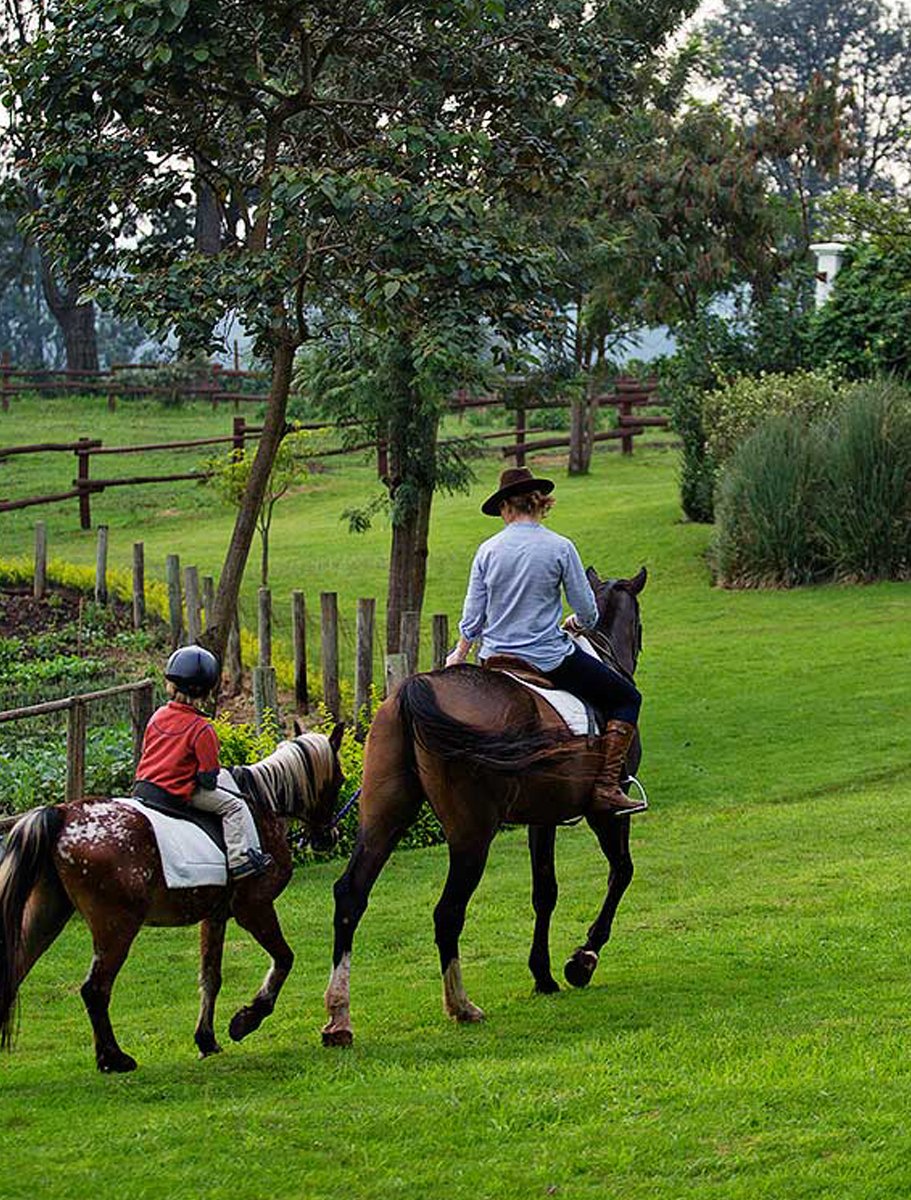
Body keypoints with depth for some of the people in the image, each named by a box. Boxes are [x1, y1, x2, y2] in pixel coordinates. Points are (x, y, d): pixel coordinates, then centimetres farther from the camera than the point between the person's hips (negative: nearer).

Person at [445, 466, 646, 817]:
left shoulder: (488, 550, -2)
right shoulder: (560, 548, -10)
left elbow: (473, 616, 3)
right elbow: (587, 611, -5)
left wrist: (459, 654, 21)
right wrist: (577, 625, 19)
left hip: (495, 660, 4)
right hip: (550, 661, -4)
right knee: (626, 697, 11)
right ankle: (607, 786, -1)